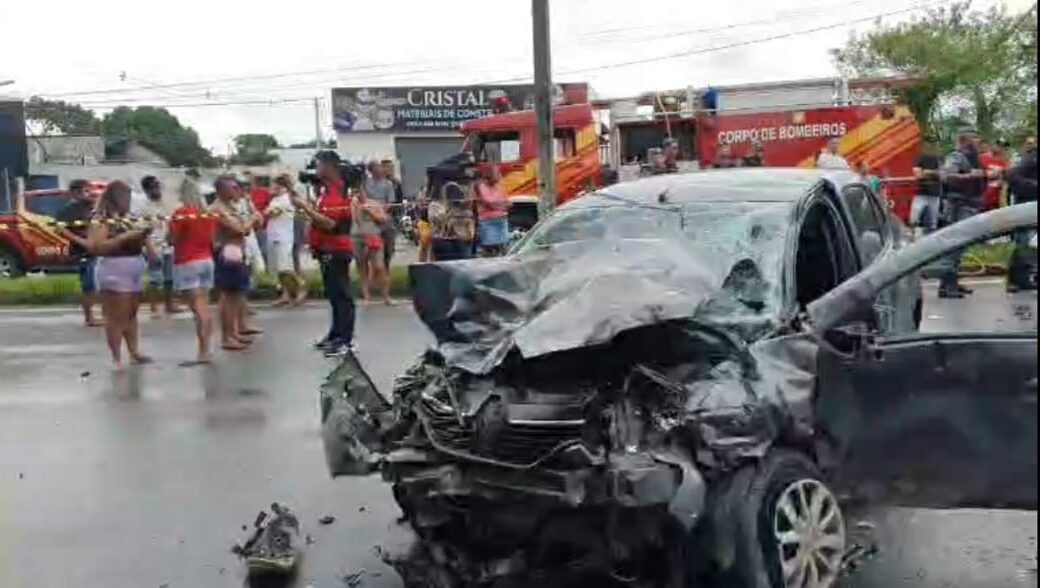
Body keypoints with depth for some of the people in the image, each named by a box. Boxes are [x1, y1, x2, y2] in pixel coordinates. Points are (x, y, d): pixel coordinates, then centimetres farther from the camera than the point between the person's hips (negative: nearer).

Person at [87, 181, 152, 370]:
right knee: (116, 316, -3)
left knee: (131, 314, 15)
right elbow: (94, 246, -20)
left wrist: (141, 233, 2)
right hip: (115, 271, -9)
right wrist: (125, 237, -22)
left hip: (134, 269, 9)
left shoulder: (125, 218, 12)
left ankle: (134, 351, 24)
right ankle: (116, 358, 2)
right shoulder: (101, 219, -11)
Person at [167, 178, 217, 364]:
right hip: (206, 260, 6)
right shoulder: (209, 213, 5)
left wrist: (170, 225, 8)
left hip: (187, 263, -6)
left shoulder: (181, 213, -12)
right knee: (204, 308, 8)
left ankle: (203, 353, -12)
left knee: (197, 309, -9)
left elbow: (171, 239, -7)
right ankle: (206, 350, 11)